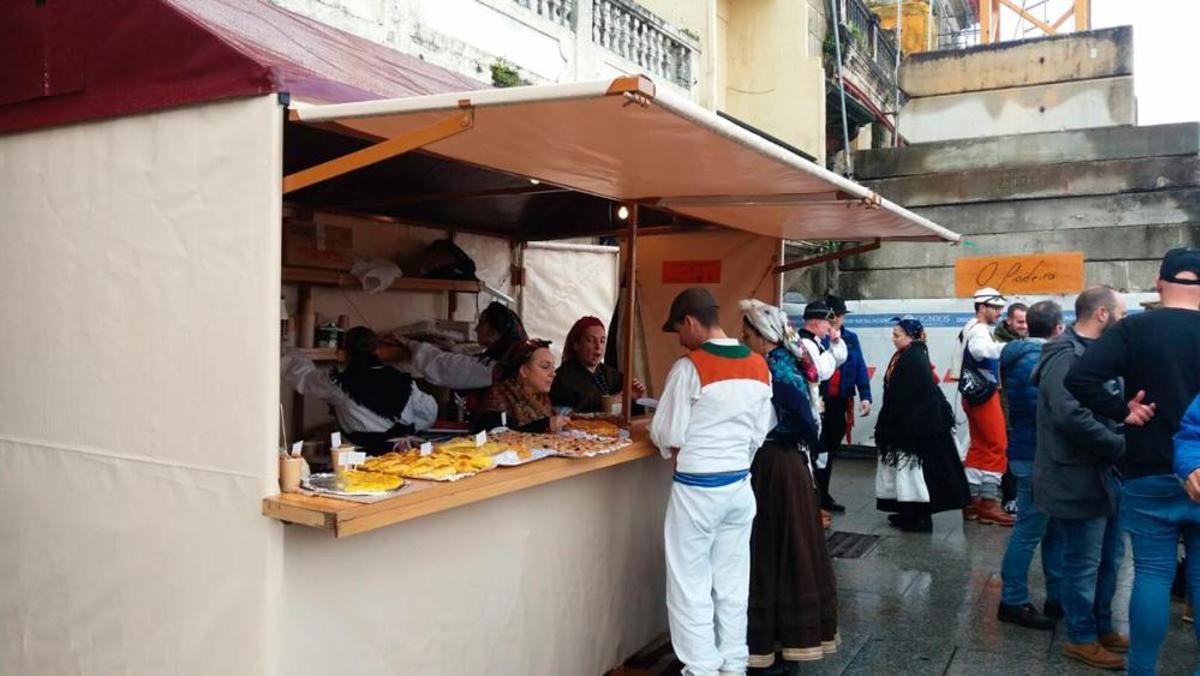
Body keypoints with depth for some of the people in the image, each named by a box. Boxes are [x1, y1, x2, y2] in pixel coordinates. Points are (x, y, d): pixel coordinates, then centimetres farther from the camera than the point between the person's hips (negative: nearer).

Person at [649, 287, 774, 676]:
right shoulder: (760, 367, 3)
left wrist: (677, 454, 8)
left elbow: (668, 435, -12)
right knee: (732, 583, 15)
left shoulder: (689, 367, -16)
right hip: (740, 485, 6)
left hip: (697, 488, -6)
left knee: (690, 587, 6)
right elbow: (760, 433, 7)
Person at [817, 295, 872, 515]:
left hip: (840, 402, 5)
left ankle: (823, 495, 26)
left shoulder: (851, 338, 9)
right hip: (818, 401, -5)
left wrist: (865, 396, -5)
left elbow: (860, 368, 4)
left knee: (830, 449, 14)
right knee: (817, 448, 0)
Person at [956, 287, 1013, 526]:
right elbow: (980, 349, -39)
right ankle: (988, 504, -2)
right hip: (984, 395, -10)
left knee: (979, 448, 13)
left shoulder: (970, 329, 17)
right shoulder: (979, 330, -16)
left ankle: (972, 501, 17)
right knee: (997, 448, -5)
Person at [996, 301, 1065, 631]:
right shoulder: (1035, 360, -19)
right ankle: (1013, 602, 7)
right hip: (1036, 457, -10)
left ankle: (1058, 597, 27)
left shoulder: (1033, 355, 14)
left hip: (1041, 455, 10)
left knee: (1055, 528, 16)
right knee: (1029, 530, -2)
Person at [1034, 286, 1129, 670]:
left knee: (1110, 557, 21)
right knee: (1084, 564, 4)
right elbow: (1073, 417, -31)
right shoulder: (1068, 356, -19)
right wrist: (1122, 447, -20)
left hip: (1102, 476, 10)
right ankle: (1082, 639, 19)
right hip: (1078, 481, -10)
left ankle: (1102, 627, 37)